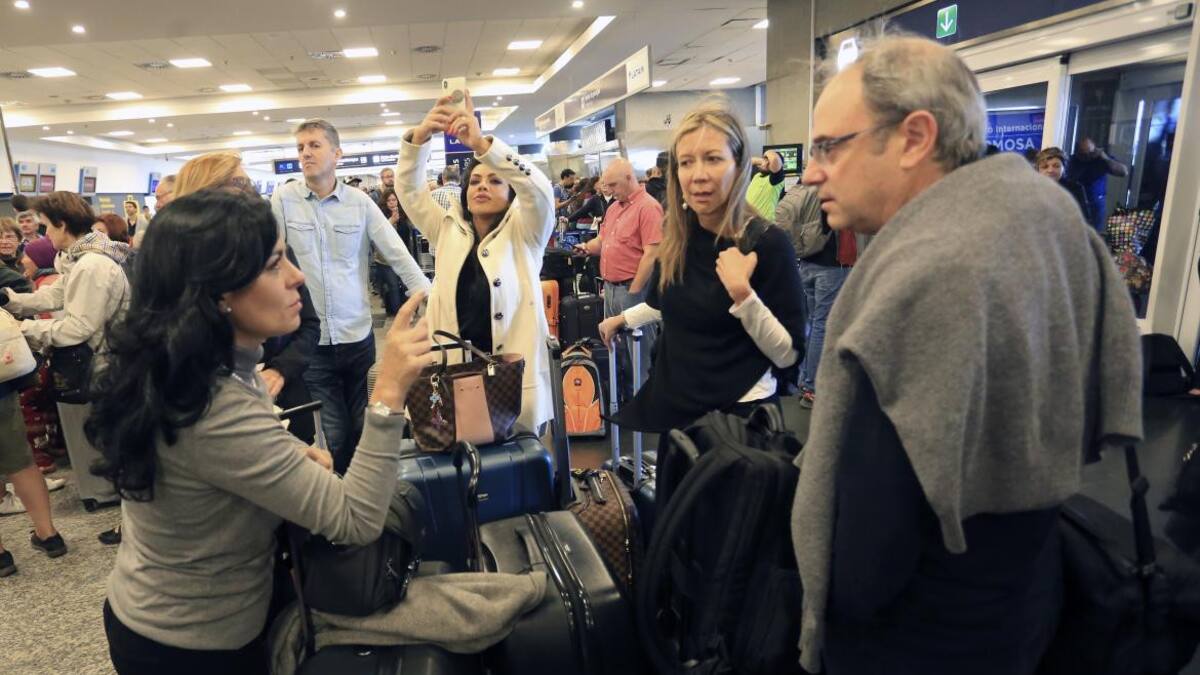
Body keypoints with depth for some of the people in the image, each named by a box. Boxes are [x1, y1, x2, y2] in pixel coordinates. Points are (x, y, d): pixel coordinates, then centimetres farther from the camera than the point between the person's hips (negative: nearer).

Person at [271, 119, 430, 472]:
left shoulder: (360, 202, 1)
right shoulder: (283, 199, 0)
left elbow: (399, 255, -1)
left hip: (358, 336, 1)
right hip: (310, 340, -1)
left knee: (365, 429, 13)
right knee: (333, 437, 4)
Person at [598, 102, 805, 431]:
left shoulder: (768, 243, -17)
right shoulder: (678, 234, -2)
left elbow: (789, 354, -17)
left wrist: (743, 293, -28)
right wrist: (623, 318, 30)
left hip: (738, 412, -5)